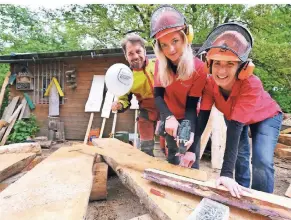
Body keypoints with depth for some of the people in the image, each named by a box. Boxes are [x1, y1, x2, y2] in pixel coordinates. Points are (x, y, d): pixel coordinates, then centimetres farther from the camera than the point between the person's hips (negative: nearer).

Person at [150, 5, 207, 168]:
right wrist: (169, 117, -35)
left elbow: (191, 106, -23)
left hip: (188, 118, -3)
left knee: (191, 162, -6)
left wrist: (189, 134, -38)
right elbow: (158, 96, -16)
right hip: (170, 117, 3)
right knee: (173, 155, 13)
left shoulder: (198, 68, -24)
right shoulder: (160, 63, -14)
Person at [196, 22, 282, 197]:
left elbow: (236, 125, -45)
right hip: (234, 117, 4)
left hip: (266, 117, -3)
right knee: (240, 158, 5)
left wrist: (226, 173, -47)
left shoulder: (251, 84, -40)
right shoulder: (210, 82, -28)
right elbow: (203, 117, -27)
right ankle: (241, 195, 29)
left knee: (262, 162, -18)